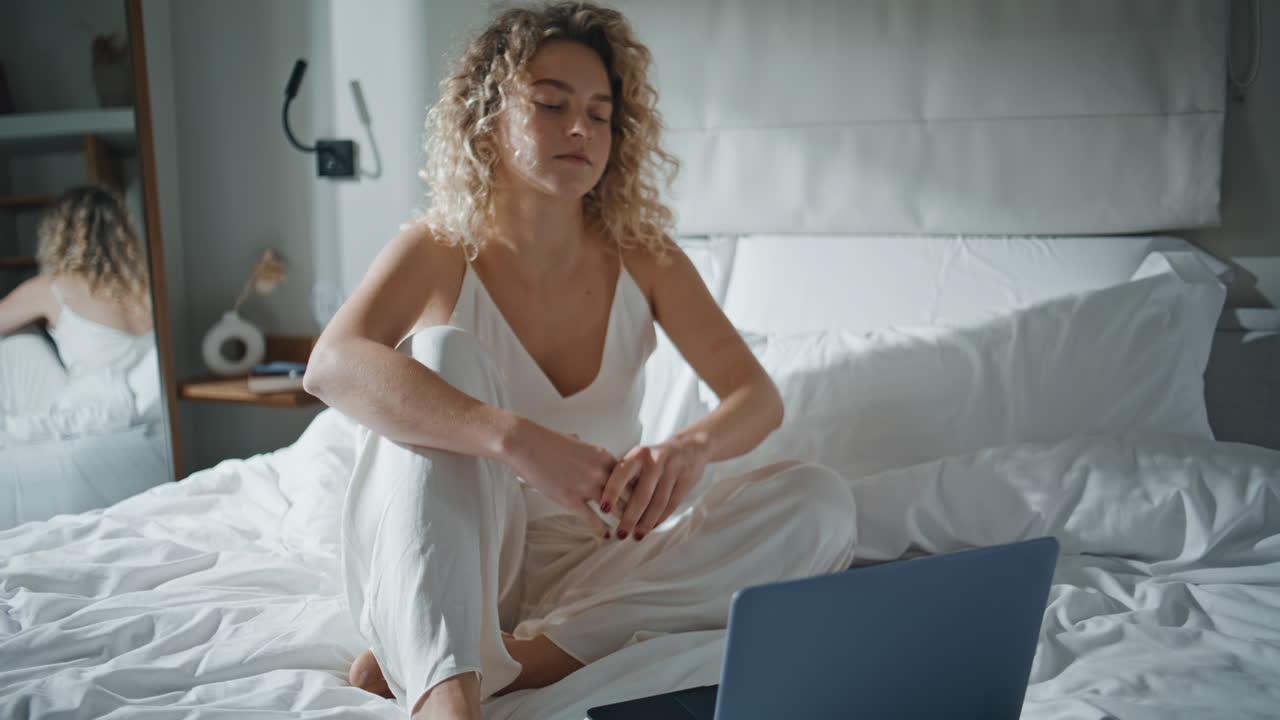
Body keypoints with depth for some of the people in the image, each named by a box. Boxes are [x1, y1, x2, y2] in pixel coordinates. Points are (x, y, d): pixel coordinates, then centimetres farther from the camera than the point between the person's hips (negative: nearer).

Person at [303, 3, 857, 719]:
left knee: (822, 502, -17)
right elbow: (332, 366, -28)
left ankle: (532, 656, -28)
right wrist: (518, 440, -43)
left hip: (592, 568, 3)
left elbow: (758, 396, -7)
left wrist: (691, 447, -33)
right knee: (443, 353, -26)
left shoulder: (640, 257, 0)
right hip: (444, 569, -2)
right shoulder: (439, 252, -8)